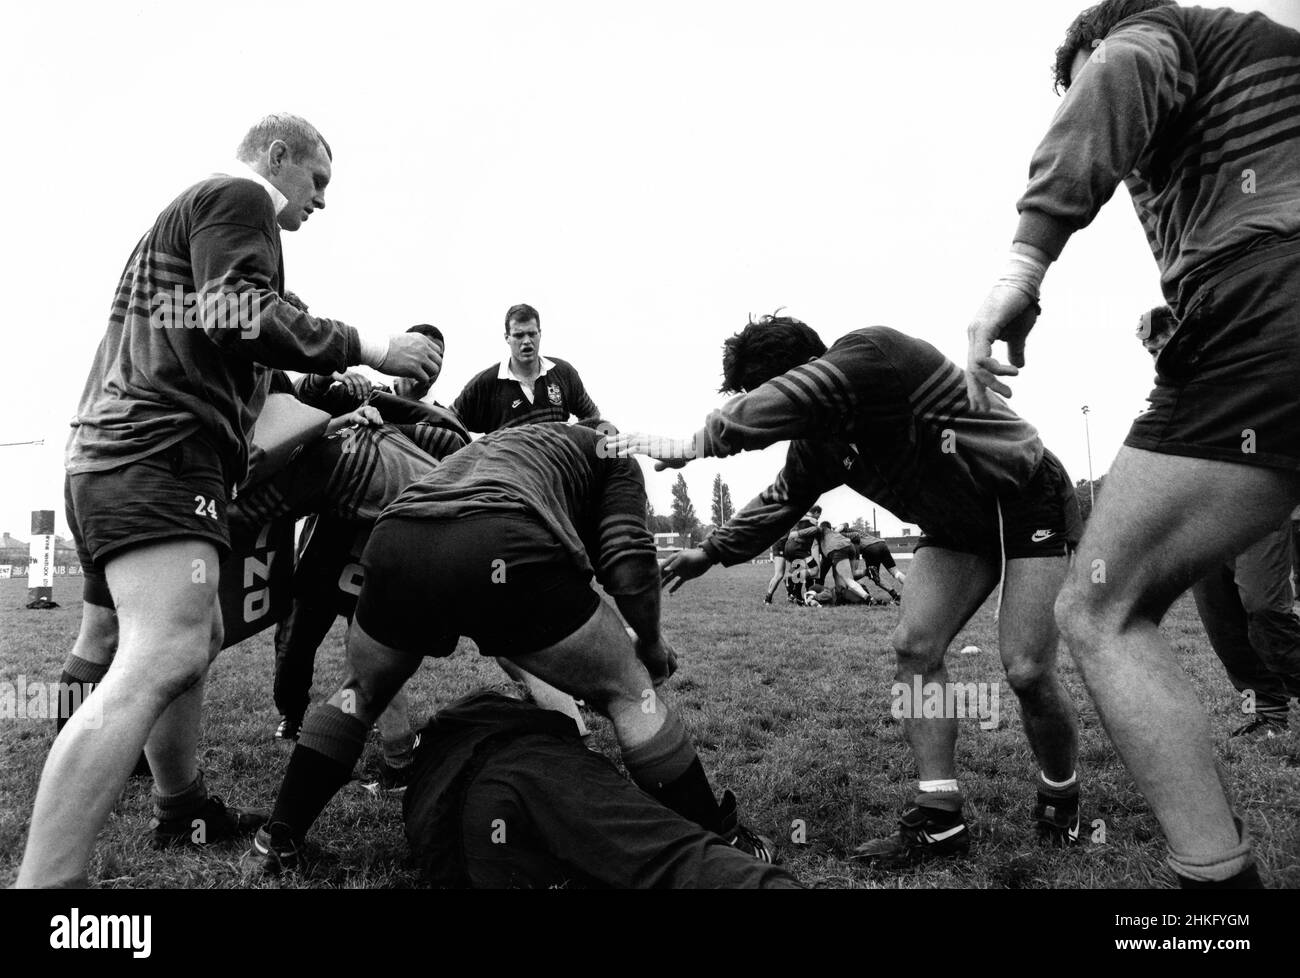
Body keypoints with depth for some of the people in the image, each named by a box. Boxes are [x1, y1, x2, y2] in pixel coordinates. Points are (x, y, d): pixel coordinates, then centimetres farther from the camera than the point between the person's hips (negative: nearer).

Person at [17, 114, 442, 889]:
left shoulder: (192, 211, 33)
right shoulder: (237, 198, 2)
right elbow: (240, 318, -16)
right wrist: (371, 349, -11)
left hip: (121, 455, 11)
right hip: (162, 452, -11)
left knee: (197, 639, 20)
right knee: (161, 662, -23)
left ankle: (184, 809, 32)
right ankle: (47, 877, -27)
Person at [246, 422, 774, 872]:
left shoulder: (496, 442, 44)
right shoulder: (612, 453, 27)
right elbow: (628, 562, 7)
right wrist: (651, 645, 25)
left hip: (395, 537, 6)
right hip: (503, 548, -5)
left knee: (359, 691, 34)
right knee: (630, 692, 13)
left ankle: (277, 840, 37)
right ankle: (722, 845, 20)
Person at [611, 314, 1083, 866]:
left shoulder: (870, 353, -27)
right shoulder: (816, 442, -2)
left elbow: (793, 398, -44)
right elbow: (782, 500, 12)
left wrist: (696, 444, -40)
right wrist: (714, 551, 10)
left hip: (1027, 501, -8)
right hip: (957, 526, 8)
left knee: (1027, 671, -13)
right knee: (913, 645, -8)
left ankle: (1061, 804, 16)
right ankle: (940, 820, -2)